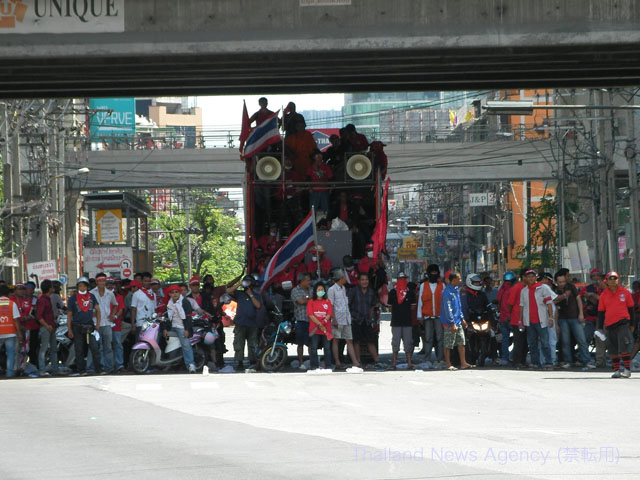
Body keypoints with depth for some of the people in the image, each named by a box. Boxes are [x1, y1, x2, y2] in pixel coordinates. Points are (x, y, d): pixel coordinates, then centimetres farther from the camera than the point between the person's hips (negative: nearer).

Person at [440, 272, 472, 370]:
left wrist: (462, 318, 21)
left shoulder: (456, 290, 13)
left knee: (461, 342, 8)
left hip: (458, 321, 9)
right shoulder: (447, 292, -16)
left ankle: (463, 363, 11)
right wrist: (453, 323, -20)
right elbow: (448, 308, -19)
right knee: (448, 344, -1)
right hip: (449, 323, -9)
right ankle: (448, 364, 5)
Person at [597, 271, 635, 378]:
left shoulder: (625, 292, 5)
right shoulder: (603, 295, 8)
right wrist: (600, 327, 9)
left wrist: (632, 324, 9)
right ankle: (616, 370, 11)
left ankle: (627, 369, -6)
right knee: (613, 349, 4)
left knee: (624, 347, -10)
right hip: (609, 324, 2)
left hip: (623, 323, -2)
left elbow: (631, 309, 11)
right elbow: (601, 312, 12)